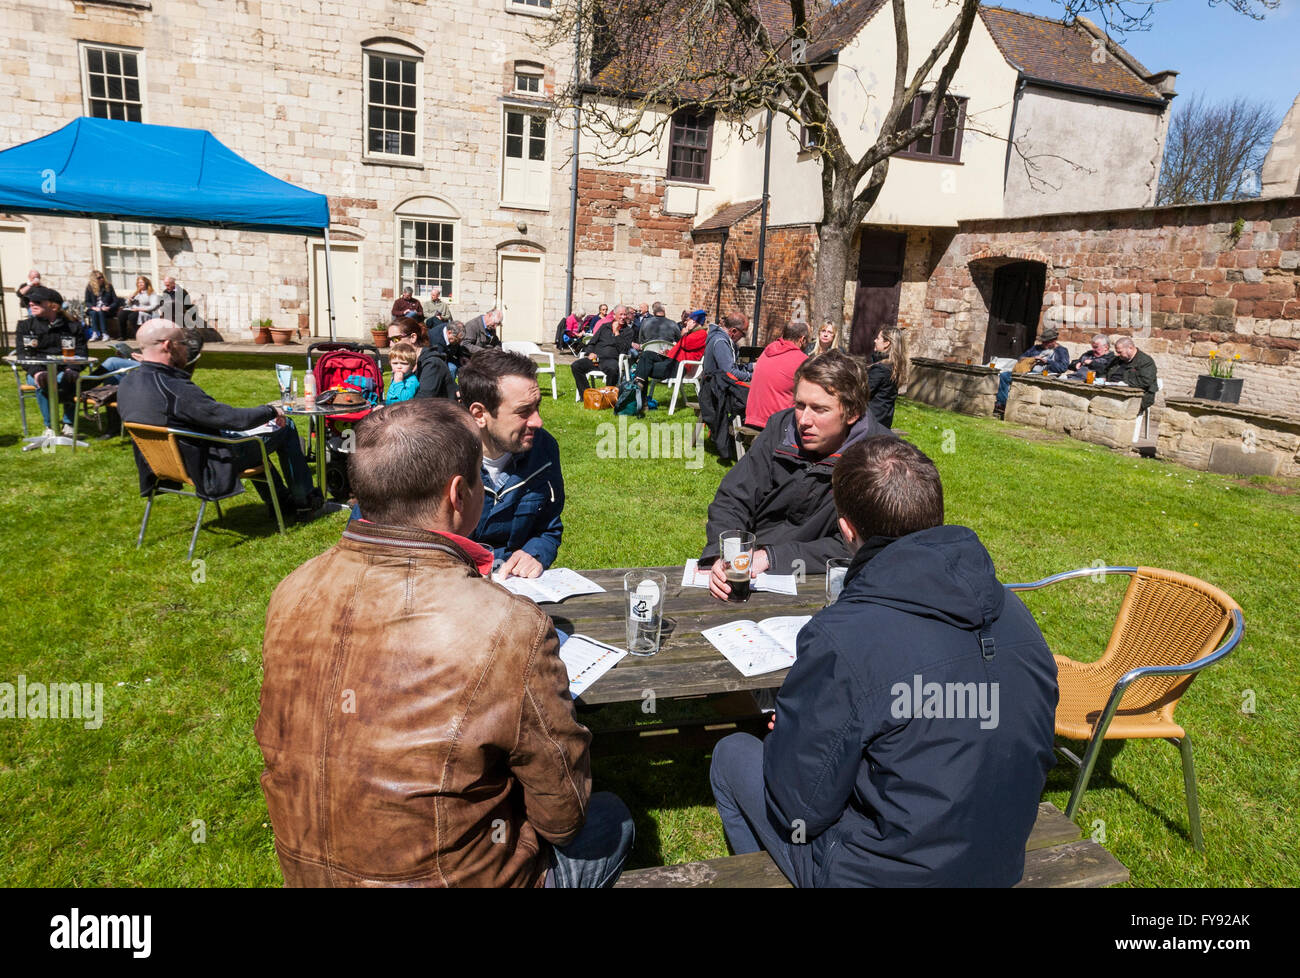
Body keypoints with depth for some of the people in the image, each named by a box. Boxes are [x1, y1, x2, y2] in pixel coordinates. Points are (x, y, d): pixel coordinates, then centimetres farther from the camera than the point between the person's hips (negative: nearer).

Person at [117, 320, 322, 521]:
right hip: (209, 471, -10)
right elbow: (235, 419, -27)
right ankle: (305, 503, 16)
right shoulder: (173, 390, -32)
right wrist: (271, 411, -10)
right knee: (285, 428, 3)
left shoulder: (126, 383, -2)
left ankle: (282, 501, 38)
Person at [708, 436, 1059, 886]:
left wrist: (788, 733, 1)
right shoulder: (1012, 611, -9)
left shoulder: (840, 639, -30)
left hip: (889, 873, -6)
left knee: (732, 753, 14)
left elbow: (800, 807, -22)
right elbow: (1036, 756, 4)